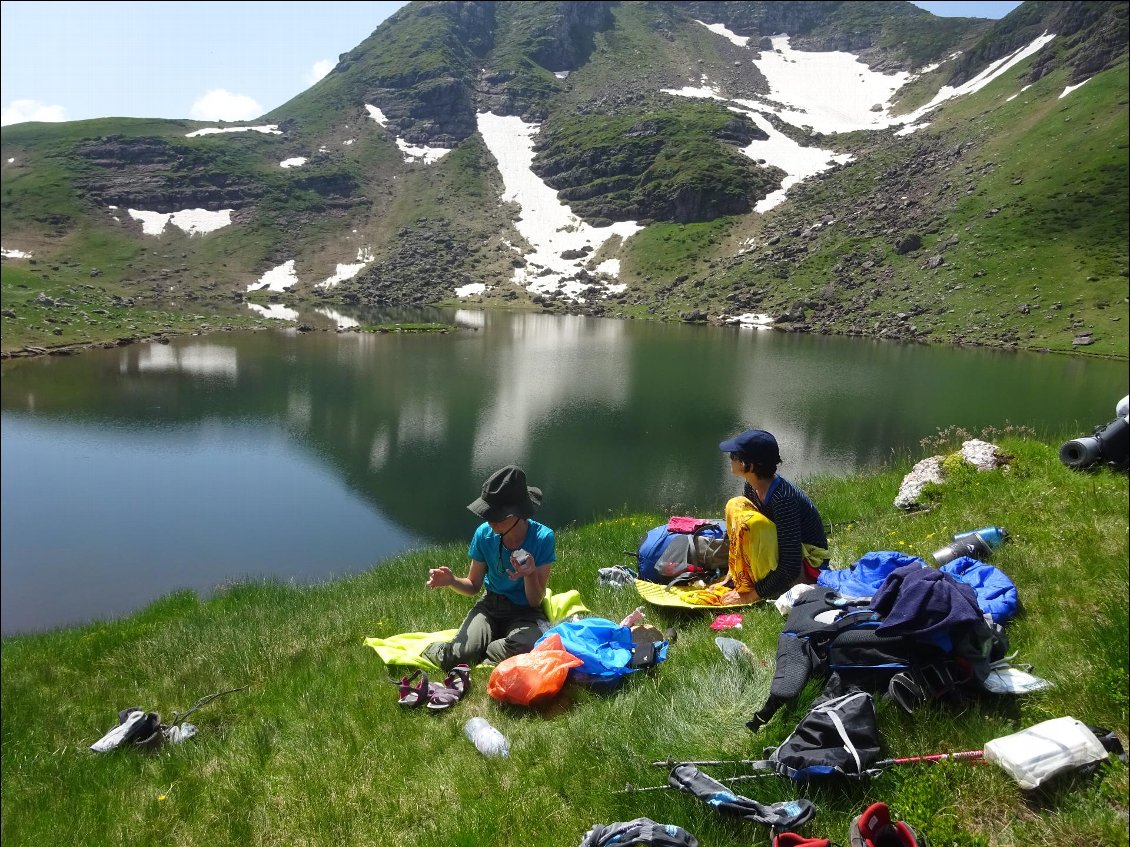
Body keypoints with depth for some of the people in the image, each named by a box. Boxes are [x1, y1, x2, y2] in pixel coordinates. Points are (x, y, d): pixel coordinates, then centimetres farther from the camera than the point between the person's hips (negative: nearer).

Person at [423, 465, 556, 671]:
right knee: (458, 656, -29)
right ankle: (431, 649, 7)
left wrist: (530, 574, -34)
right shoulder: (484, 533, -11)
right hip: (490, 605, 1)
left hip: (525, 612, -1)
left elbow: (535, 601, -13)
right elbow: (473, 585, 3)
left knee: (522, 647, -36)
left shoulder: (543, 538, -19)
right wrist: (452, 581, -19)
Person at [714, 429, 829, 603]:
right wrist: (729, 578, 5)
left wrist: (750, 596, -24)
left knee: (752, 523, -30)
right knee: (736, 505, 2)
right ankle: (740, 581, 2)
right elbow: (742, 538, 9)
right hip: (785, 550, 9)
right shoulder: (752, 488, -5)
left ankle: (749, 590, -13)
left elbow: (791, 568, -31)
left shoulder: (783, 498, -31)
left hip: (808, 567, -9)